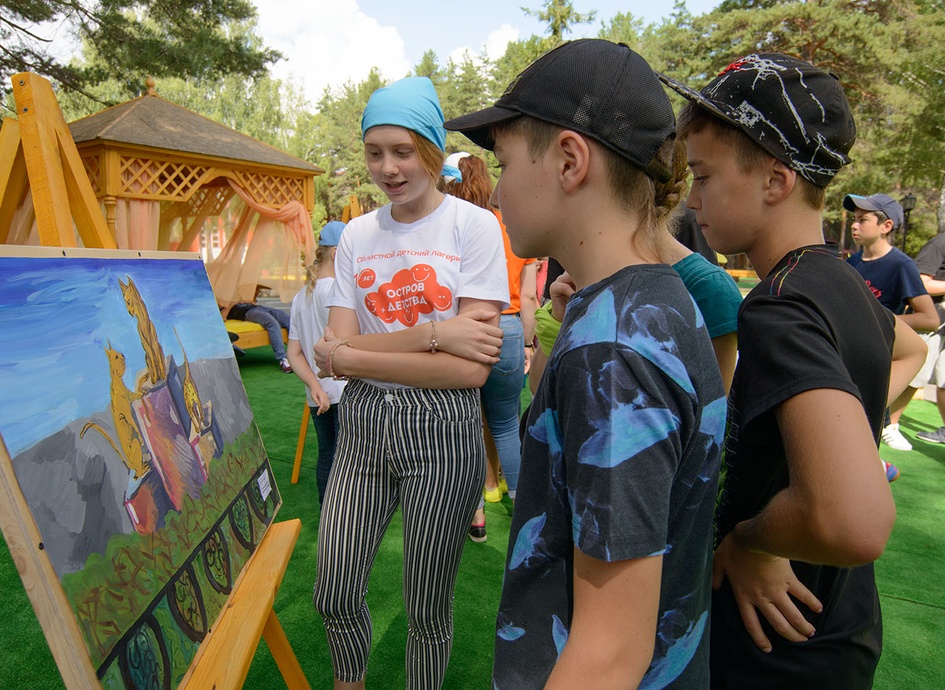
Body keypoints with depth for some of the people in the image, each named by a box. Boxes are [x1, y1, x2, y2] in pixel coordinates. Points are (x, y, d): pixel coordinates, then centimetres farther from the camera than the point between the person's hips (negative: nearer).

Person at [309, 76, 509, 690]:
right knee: (335, 596, 14)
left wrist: (350, 358, -13)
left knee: (427, 610, 11)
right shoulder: (357, 236, 6)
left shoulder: (475, 226, -7)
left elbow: (472, 368, -16)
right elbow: (339, 348, -4)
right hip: (364, 424, 4)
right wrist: (432, 333, -18)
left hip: (442, 430, -4)